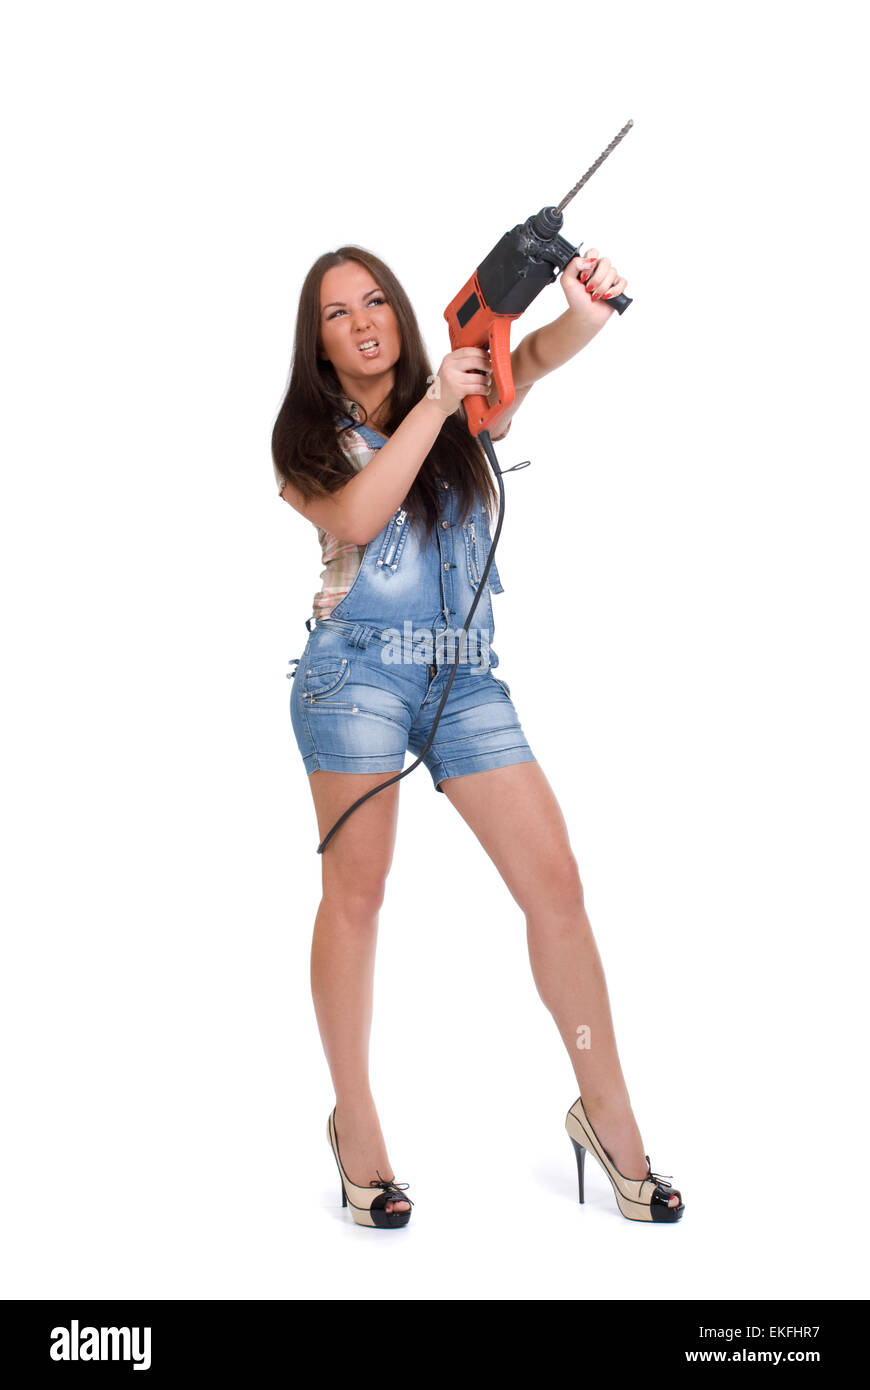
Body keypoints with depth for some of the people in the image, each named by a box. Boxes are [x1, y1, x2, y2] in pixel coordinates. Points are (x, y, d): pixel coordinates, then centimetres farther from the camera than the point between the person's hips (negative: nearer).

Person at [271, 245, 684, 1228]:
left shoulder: (465, 404, 12)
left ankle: (607, 1115, 10)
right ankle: (354, 1122, 15)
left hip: (466, 676, 2)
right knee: (356, 893, -1)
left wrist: (584, 315, -31)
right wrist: (435, 402, -15)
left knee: (555, 886, -2)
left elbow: (531, 360, -9)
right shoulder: (307, 438, 8)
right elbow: (353, 517, -13)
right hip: (356, 670, -2)